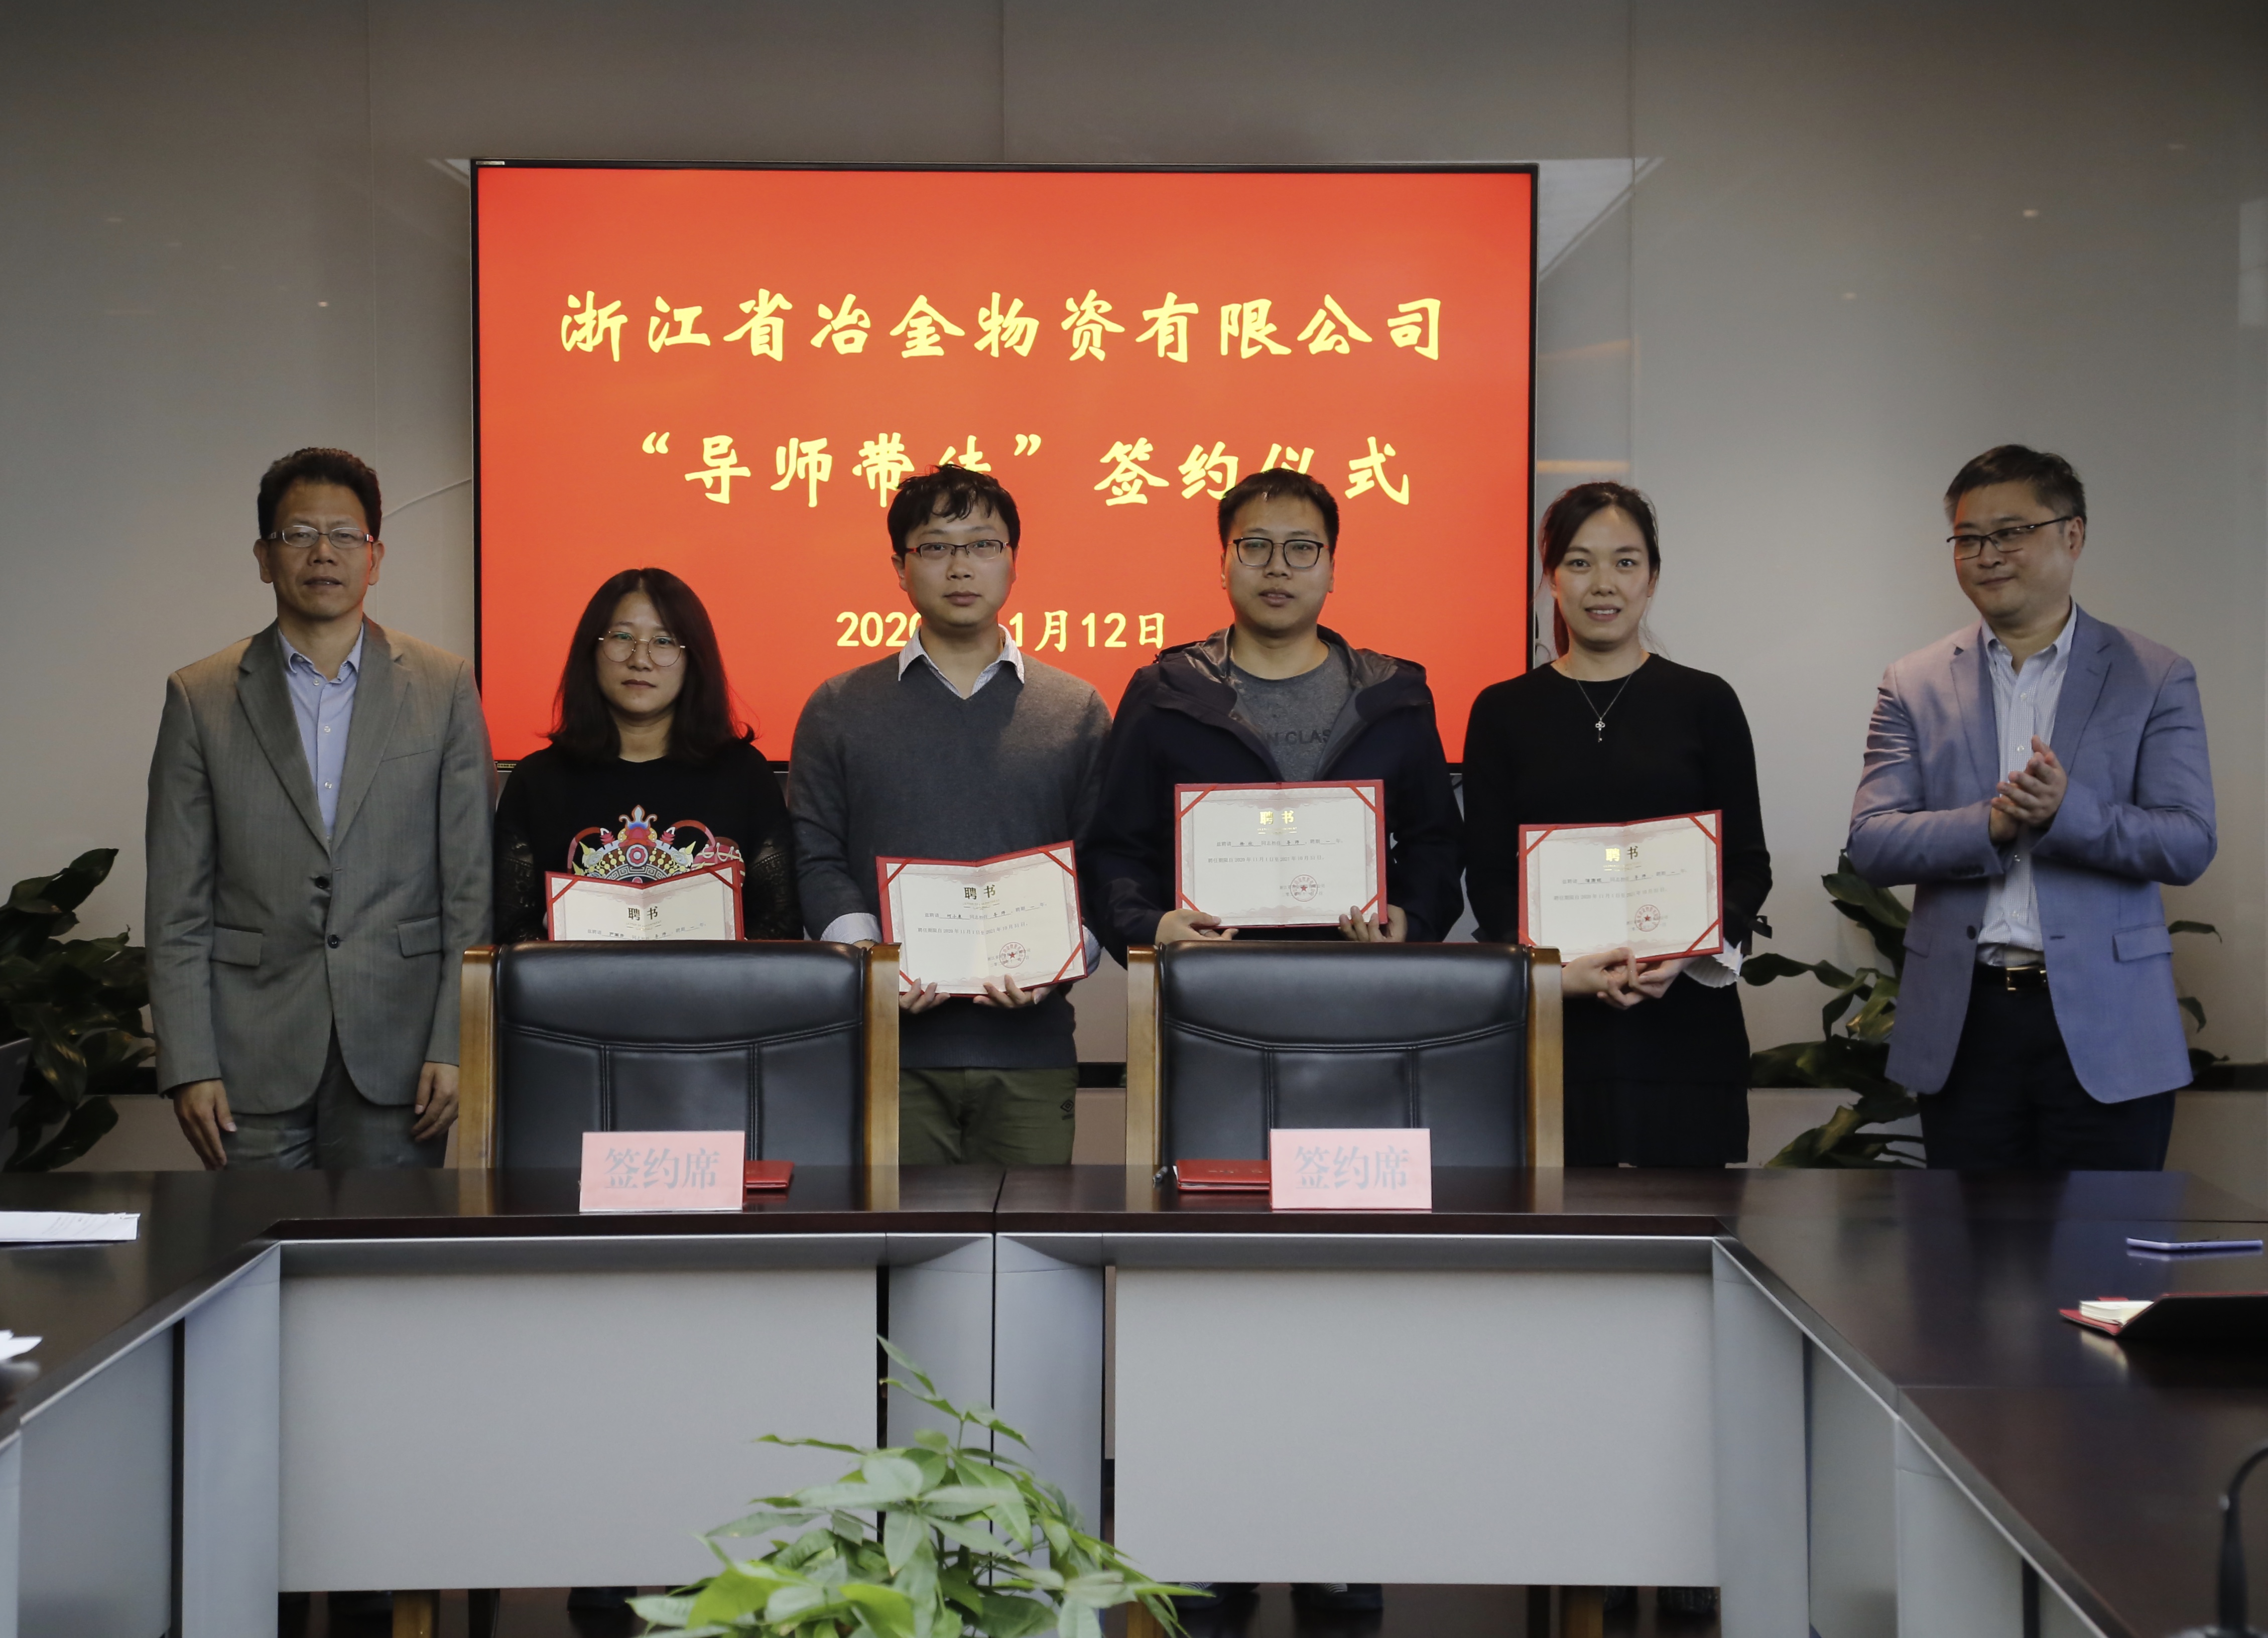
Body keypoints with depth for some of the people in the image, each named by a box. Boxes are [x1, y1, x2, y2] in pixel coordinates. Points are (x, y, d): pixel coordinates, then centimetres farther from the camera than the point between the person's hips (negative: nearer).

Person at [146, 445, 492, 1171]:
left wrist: (454, 1048, -5)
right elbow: (178, 909, 4)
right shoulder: (201, 698, 6)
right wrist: (188, 1067, -4)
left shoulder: (444, 688, 6)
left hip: (396, 1056, 0)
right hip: (253, 1061, 0)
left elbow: (473, 886, 3)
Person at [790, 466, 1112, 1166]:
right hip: (889, 1052, 0)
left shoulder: (1077, 712, 11)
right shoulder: (838, 710, 11)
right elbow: (815, 858, 5)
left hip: (1030, 1049, 1)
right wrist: (867, 956, -12)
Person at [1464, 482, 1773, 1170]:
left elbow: (1749, 863, 7)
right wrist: (1563, 965, -12)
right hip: (1550, 1023, 0)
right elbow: (1487, 878, 5)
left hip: (1684, 1018, 0)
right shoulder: (1504, 712, 8)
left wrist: (1693, 951, -12)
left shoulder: (1705, 703, 8)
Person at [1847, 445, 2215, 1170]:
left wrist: (2066, 813, -21)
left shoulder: (2157, 680, 4)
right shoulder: (1914, 686, 8)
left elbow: (2190, 845, -4)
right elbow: (1871, 844, -1)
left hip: (2104, 1031, -1)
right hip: (1964, 1026, 2)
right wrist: (1992, 825, -18)